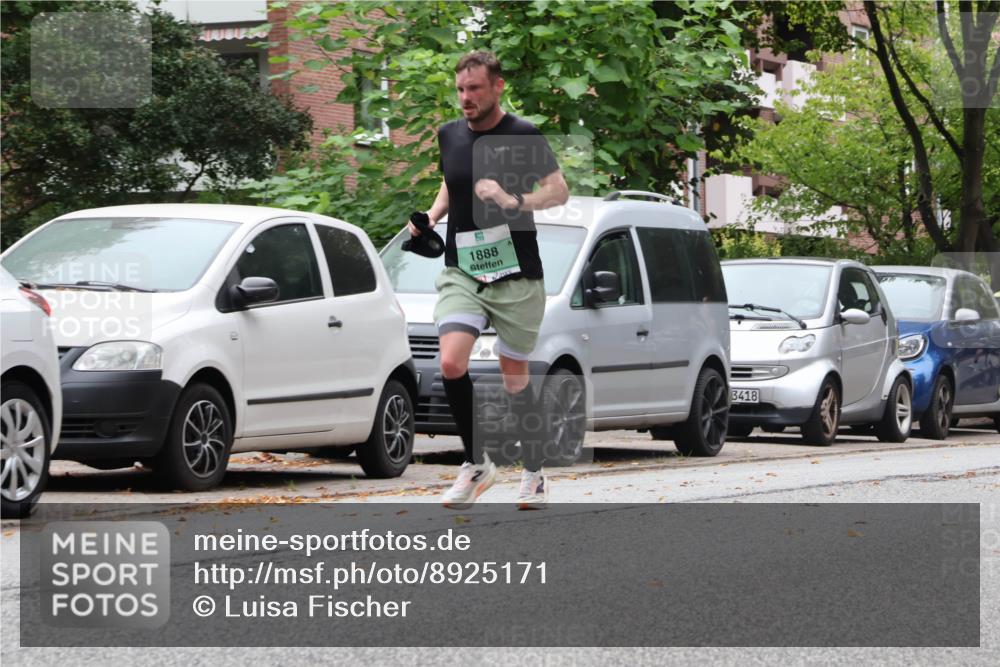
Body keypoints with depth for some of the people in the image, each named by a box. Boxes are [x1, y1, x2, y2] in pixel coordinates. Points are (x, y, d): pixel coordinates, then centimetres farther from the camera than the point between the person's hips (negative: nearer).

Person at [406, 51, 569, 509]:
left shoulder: (523, 136, -6)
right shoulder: (449, 136, 9)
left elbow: (559, 191, -6)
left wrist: (514, 202, -23)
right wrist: (432, 216, 7)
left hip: (516, 274, -3)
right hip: (461, 270, 3)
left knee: (515, 378, 4)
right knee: (451, 363, -18)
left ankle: (534, 473, 22)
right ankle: (476, 463, -2)